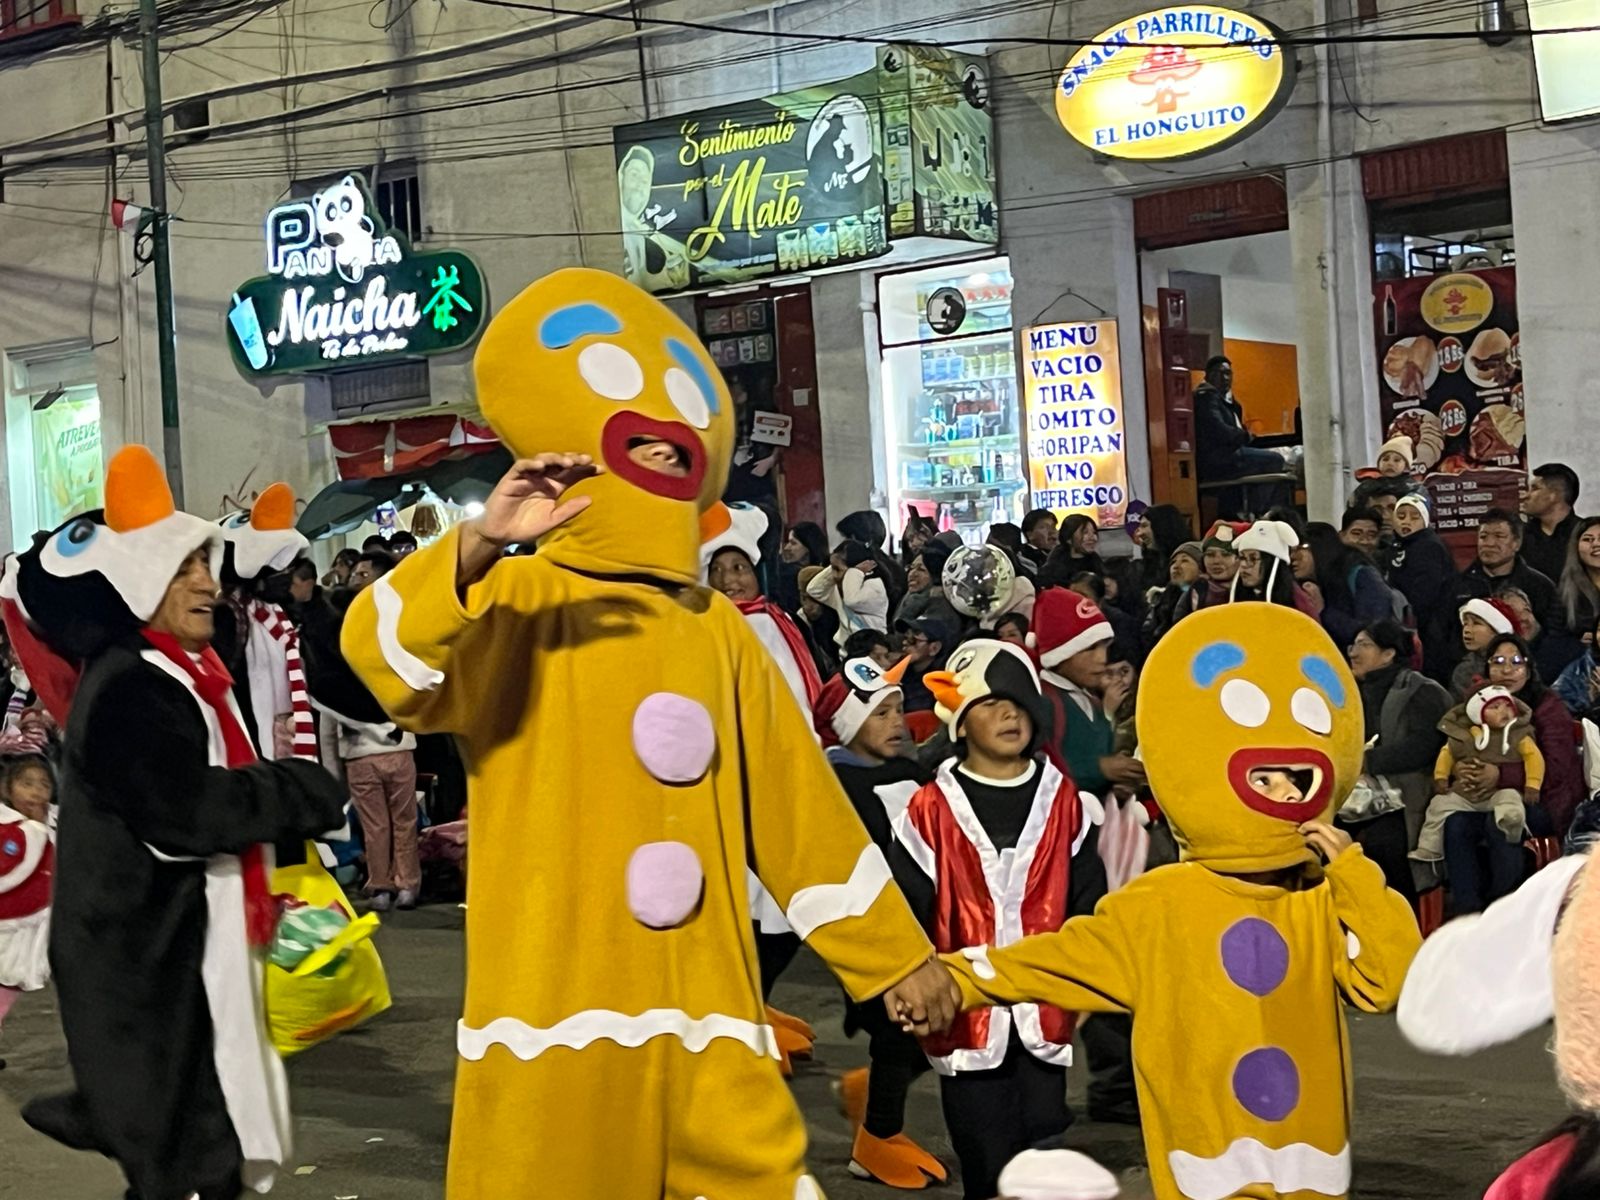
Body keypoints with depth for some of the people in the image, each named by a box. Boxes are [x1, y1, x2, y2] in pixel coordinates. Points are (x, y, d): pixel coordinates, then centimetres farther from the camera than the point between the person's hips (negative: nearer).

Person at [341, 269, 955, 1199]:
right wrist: (479, 545, -39)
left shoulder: (716, 629, 12)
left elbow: (798, 808, 17)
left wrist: (892, 952, 19)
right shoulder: (520, 602, -2)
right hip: (556, 1008, -4)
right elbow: (383, 651, -23)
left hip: (700, 1010, 4)